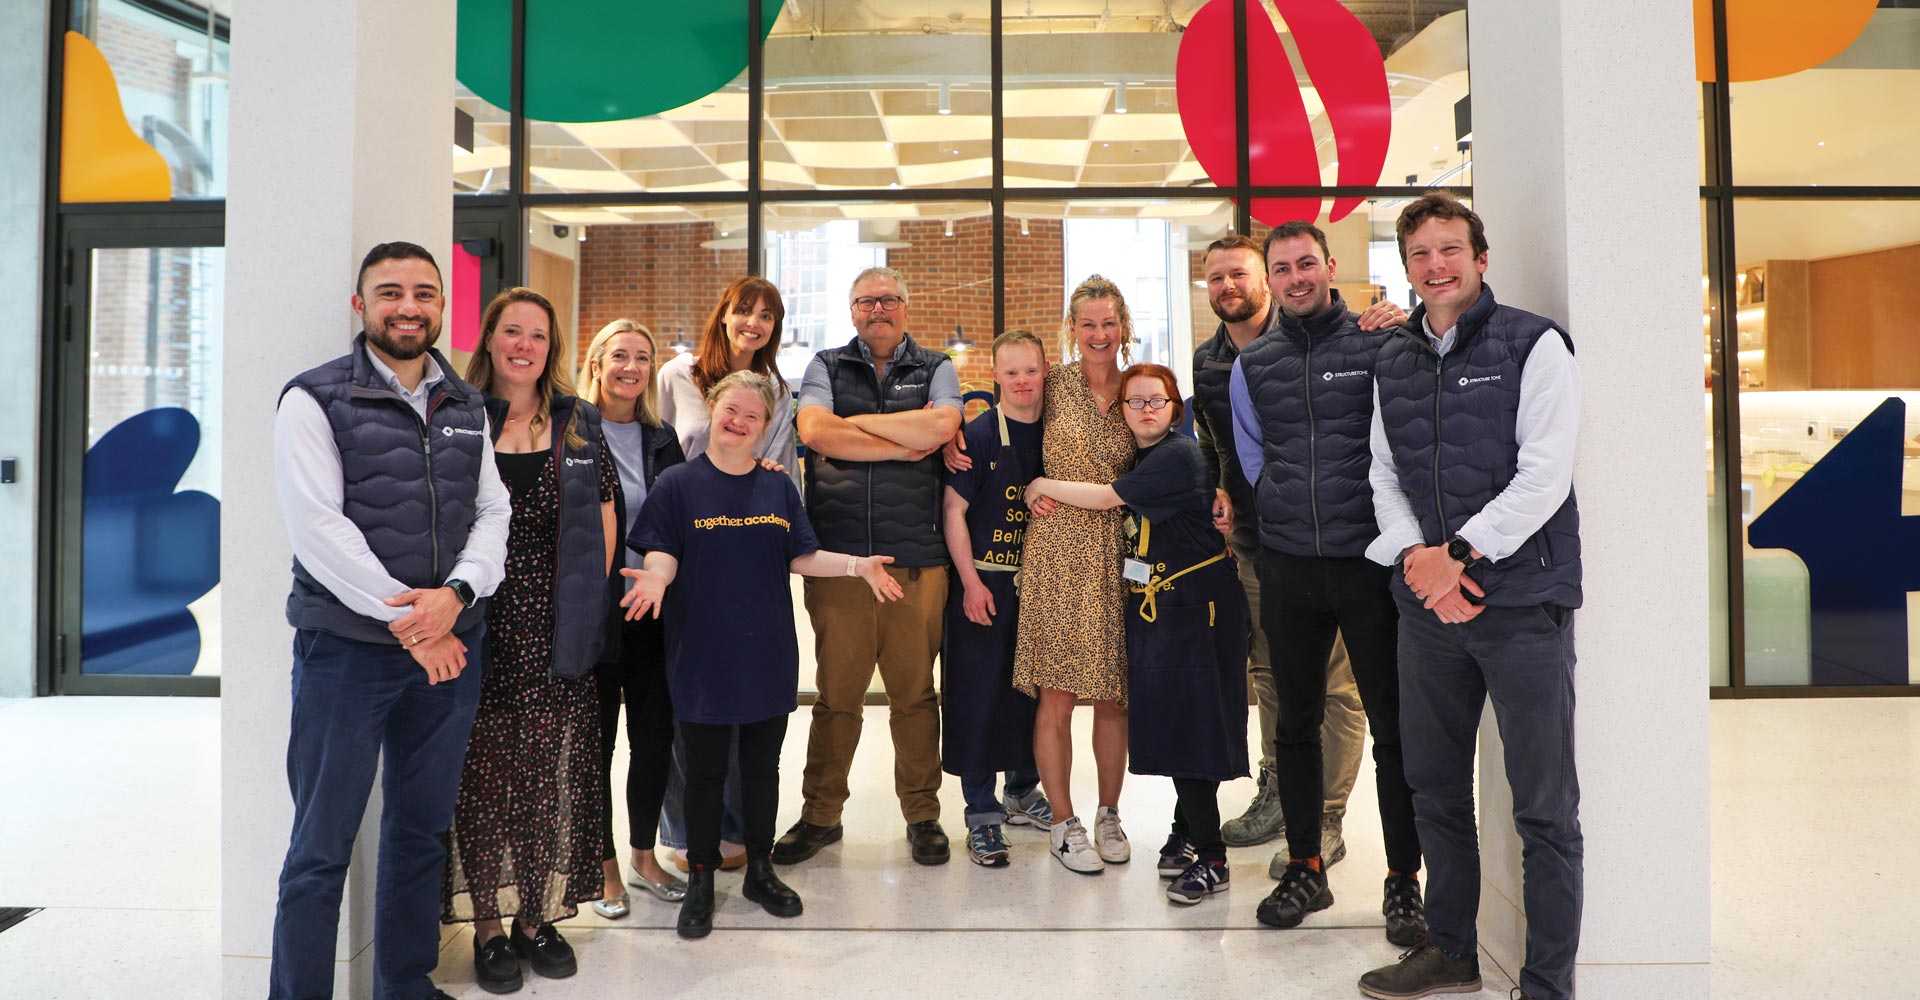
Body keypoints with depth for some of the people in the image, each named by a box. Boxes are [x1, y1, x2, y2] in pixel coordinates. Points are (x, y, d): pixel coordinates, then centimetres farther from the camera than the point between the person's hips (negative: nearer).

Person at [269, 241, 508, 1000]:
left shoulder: (468, 407, 11)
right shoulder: (315, 399, -4)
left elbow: (492, 513, 5)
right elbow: (317, 525, -13)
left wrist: (455, 593, -13)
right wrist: (403, 615, -15)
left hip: (449, 645, 5)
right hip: (347, 646, -5)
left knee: (422, 831, 15)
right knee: (322, 846, 2)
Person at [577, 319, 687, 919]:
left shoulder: (663, 439, 10)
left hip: (655, 612, 5)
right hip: (598, 613, -4)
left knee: (656, 734, 11)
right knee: (596, 738, 6)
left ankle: (644, 856, 27)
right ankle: (604, 865, 20)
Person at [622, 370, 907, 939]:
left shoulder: (779, 488, 7)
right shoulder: (678, 485, -3)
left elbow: (802, 558, 7)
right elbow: (662, 556, -7)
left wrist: (857, 565, -6)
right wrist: (655, 578, -28)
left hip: (768, 653, 3)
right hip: (703, 655, -3)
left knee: (763, 766, 14)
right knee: (705, 771, 7)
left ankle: (760, 870, 30)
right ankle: (701, 881, 22)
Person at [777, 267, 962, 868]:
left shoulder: (935, 369, 12)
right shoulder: (826, 367, 12)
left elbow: (941, 425, -10)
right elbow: (814, 431, -8)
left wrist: (856, 421, -4)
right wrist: (904, 446, -7)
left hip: (916, 557, 0)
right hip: (837, 555, 0)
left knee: (915, 690, 6)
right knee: (836, 692, 5)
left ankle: (922, 814, 21)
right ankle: (820, 814, 20)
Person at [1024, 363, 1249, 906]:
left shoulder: (1178, 455, -14)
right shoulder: (1141, 456, 14)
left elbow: (1106, 498, -16)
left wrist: (1045, 487, -3)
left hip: (1195, 602, -8)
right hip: (1154, 601, 8)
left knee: (1190, 720, -9)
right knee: (1168, 718, 9)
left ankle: (1210, 858, -3)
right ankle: (1188, 830, 24)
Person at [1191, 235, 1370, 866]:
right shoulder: (1206, 363, 11)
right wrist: (1218, 491, 6)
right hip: (1253, 541, 6)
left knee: (1335, 682, -1)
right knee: (1268, 672, 16)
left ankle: (1325, 823, 8)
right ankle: (1277, 795, 31)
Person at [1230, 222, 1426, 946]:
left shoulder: (1379, 345, 0)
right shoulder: (1252, 365, 10)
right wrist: (1293, 520, 8)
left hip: (1371, 560, -3)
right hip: (1288, 567, 3)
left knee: (1394, 724, 0)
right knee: (1296, 722, 10)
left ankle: (1403, 881, 13)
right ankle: (1305, 867, 23)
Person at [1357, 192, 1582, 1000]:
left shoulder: (1533, 344, -3)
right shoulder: (1394, 362, 13)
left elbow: (1544, 476, -10)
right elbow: (1384, 477, 10)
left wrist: (1456, 554, -14)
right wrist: (1414, 558, -7)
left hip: (1522, 601, -5)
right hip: (1427, 605, 5)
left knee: (1544, 806, 2)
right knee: (1436, 789, 14)